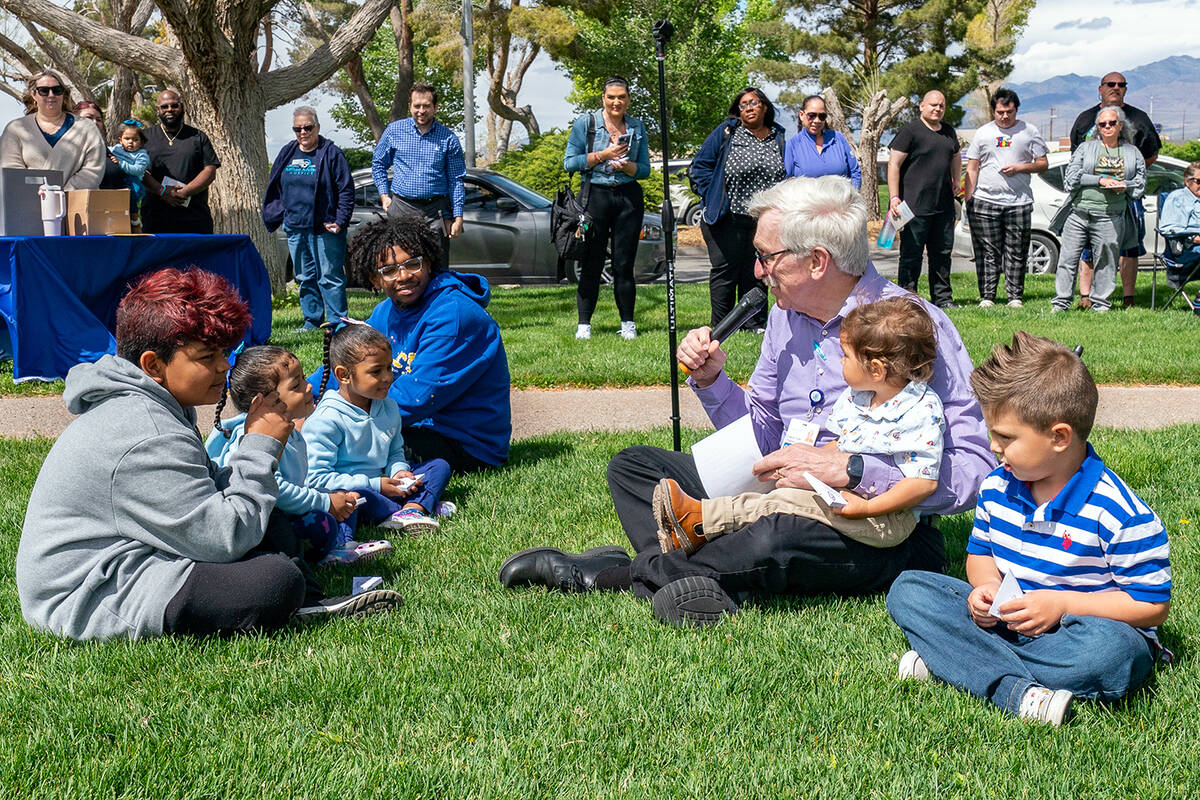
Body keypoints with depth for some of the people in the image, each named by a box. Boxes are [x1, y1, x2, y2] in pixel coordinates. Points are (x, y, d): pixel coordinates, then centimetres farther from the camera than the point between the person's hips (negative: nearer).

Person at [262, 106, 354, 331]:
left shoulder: (332, 153, -4)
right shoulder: (287, 154, 12)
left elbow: (346, 190, -6)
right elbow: (274, 189, 21)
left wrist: (340, 221, -13)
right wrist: (273, 217, 11)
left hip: (325, 228, -6)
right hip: (295, 228, 6)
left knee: (329, 277, -5)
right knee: (305, 278, 12)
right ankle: (312, 322, 20)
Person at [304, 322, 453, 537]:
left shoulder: (389, 408, 8)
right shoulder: (327, 419, -16)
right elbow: (316, 477, -20)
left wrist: (399, 470, -3)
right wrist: (375, 486, -20)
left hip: (381, 484, 8)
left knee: (439, 466, 1)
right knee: (352, 495, -42)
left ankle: (411, 511, -26)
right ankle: (420, 505, -26)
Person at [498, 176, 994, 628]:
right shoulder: (786, 316, 8)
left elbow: (974, 469, -22)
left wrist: (849, 470, -29)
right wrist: (711, 380, -2)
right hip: (786, 498, 8)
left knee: (776, 539, -40)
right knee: (634, 466, 4)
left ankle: (617, 574, -15)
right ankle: (686, 578, -24)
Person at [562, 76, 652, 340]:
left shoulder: (637, 127, 11)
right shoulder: (586, 123, 3)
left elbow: (645, 169, 10)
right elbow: (569, 162, -1)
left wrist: (626, 165, -11)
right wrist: (602, 155, -10)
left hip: (629, 198, 2)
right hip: (596, 196, -2)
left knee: (624, 263, 2)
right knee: (591, 263, -2)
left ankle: (628, 323, 10)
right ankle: (584, 323, 4)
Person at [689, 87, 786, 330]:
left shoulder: (778, 137, 9)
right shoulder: (726, 132, -1)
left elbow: (784, 174, 19)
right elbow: (701, 165, 1)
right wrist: (712, 197, -6)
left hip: (764, 219, 3)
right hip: (727, 219, -3)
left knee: (756, 273, 7)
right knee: (725, 271, 0)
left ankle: (755, 324, 17)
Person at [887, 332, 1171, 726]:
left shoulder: (1122, 515, -18)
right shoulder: (997, 487, 1)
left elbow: (1153, 605, -14)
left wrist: (1061, 604, -22)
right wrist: (987, 587, -8)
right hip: (1007, 618, 5)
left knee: (1109, 650, -41)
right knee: (908, 590, -10)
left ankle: (953, 660, -25)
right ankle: (1017, 690, -31)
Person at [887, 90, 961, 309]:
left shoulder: (949, 132, 16)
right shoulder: (910, 131, -5)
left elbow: (955, 158, 34)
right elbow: (893, 164, -9)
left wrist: (956, 182, 21)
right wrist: (894, 197, -16)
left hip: (944, 206, 7)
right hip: (915, 206, -7)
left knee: (942, 252, 11)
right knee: (911, 253, -3)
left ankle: (942, 297, 19)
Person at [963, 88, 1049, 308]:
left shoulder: (1029, 132, 8)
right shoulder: (983, 133, 9)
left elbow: (1043, 164, 9)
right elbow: (972, 169, 9)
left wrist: (1019, 168, -9)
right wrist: (968, 201, 1)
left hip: (1019, 202, 0)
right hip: (985, 201, 0)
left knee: (1017, 253, 1)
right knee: (988, 252, 0)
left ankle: (1015, 296, 8)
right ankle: (987, 296, 5)